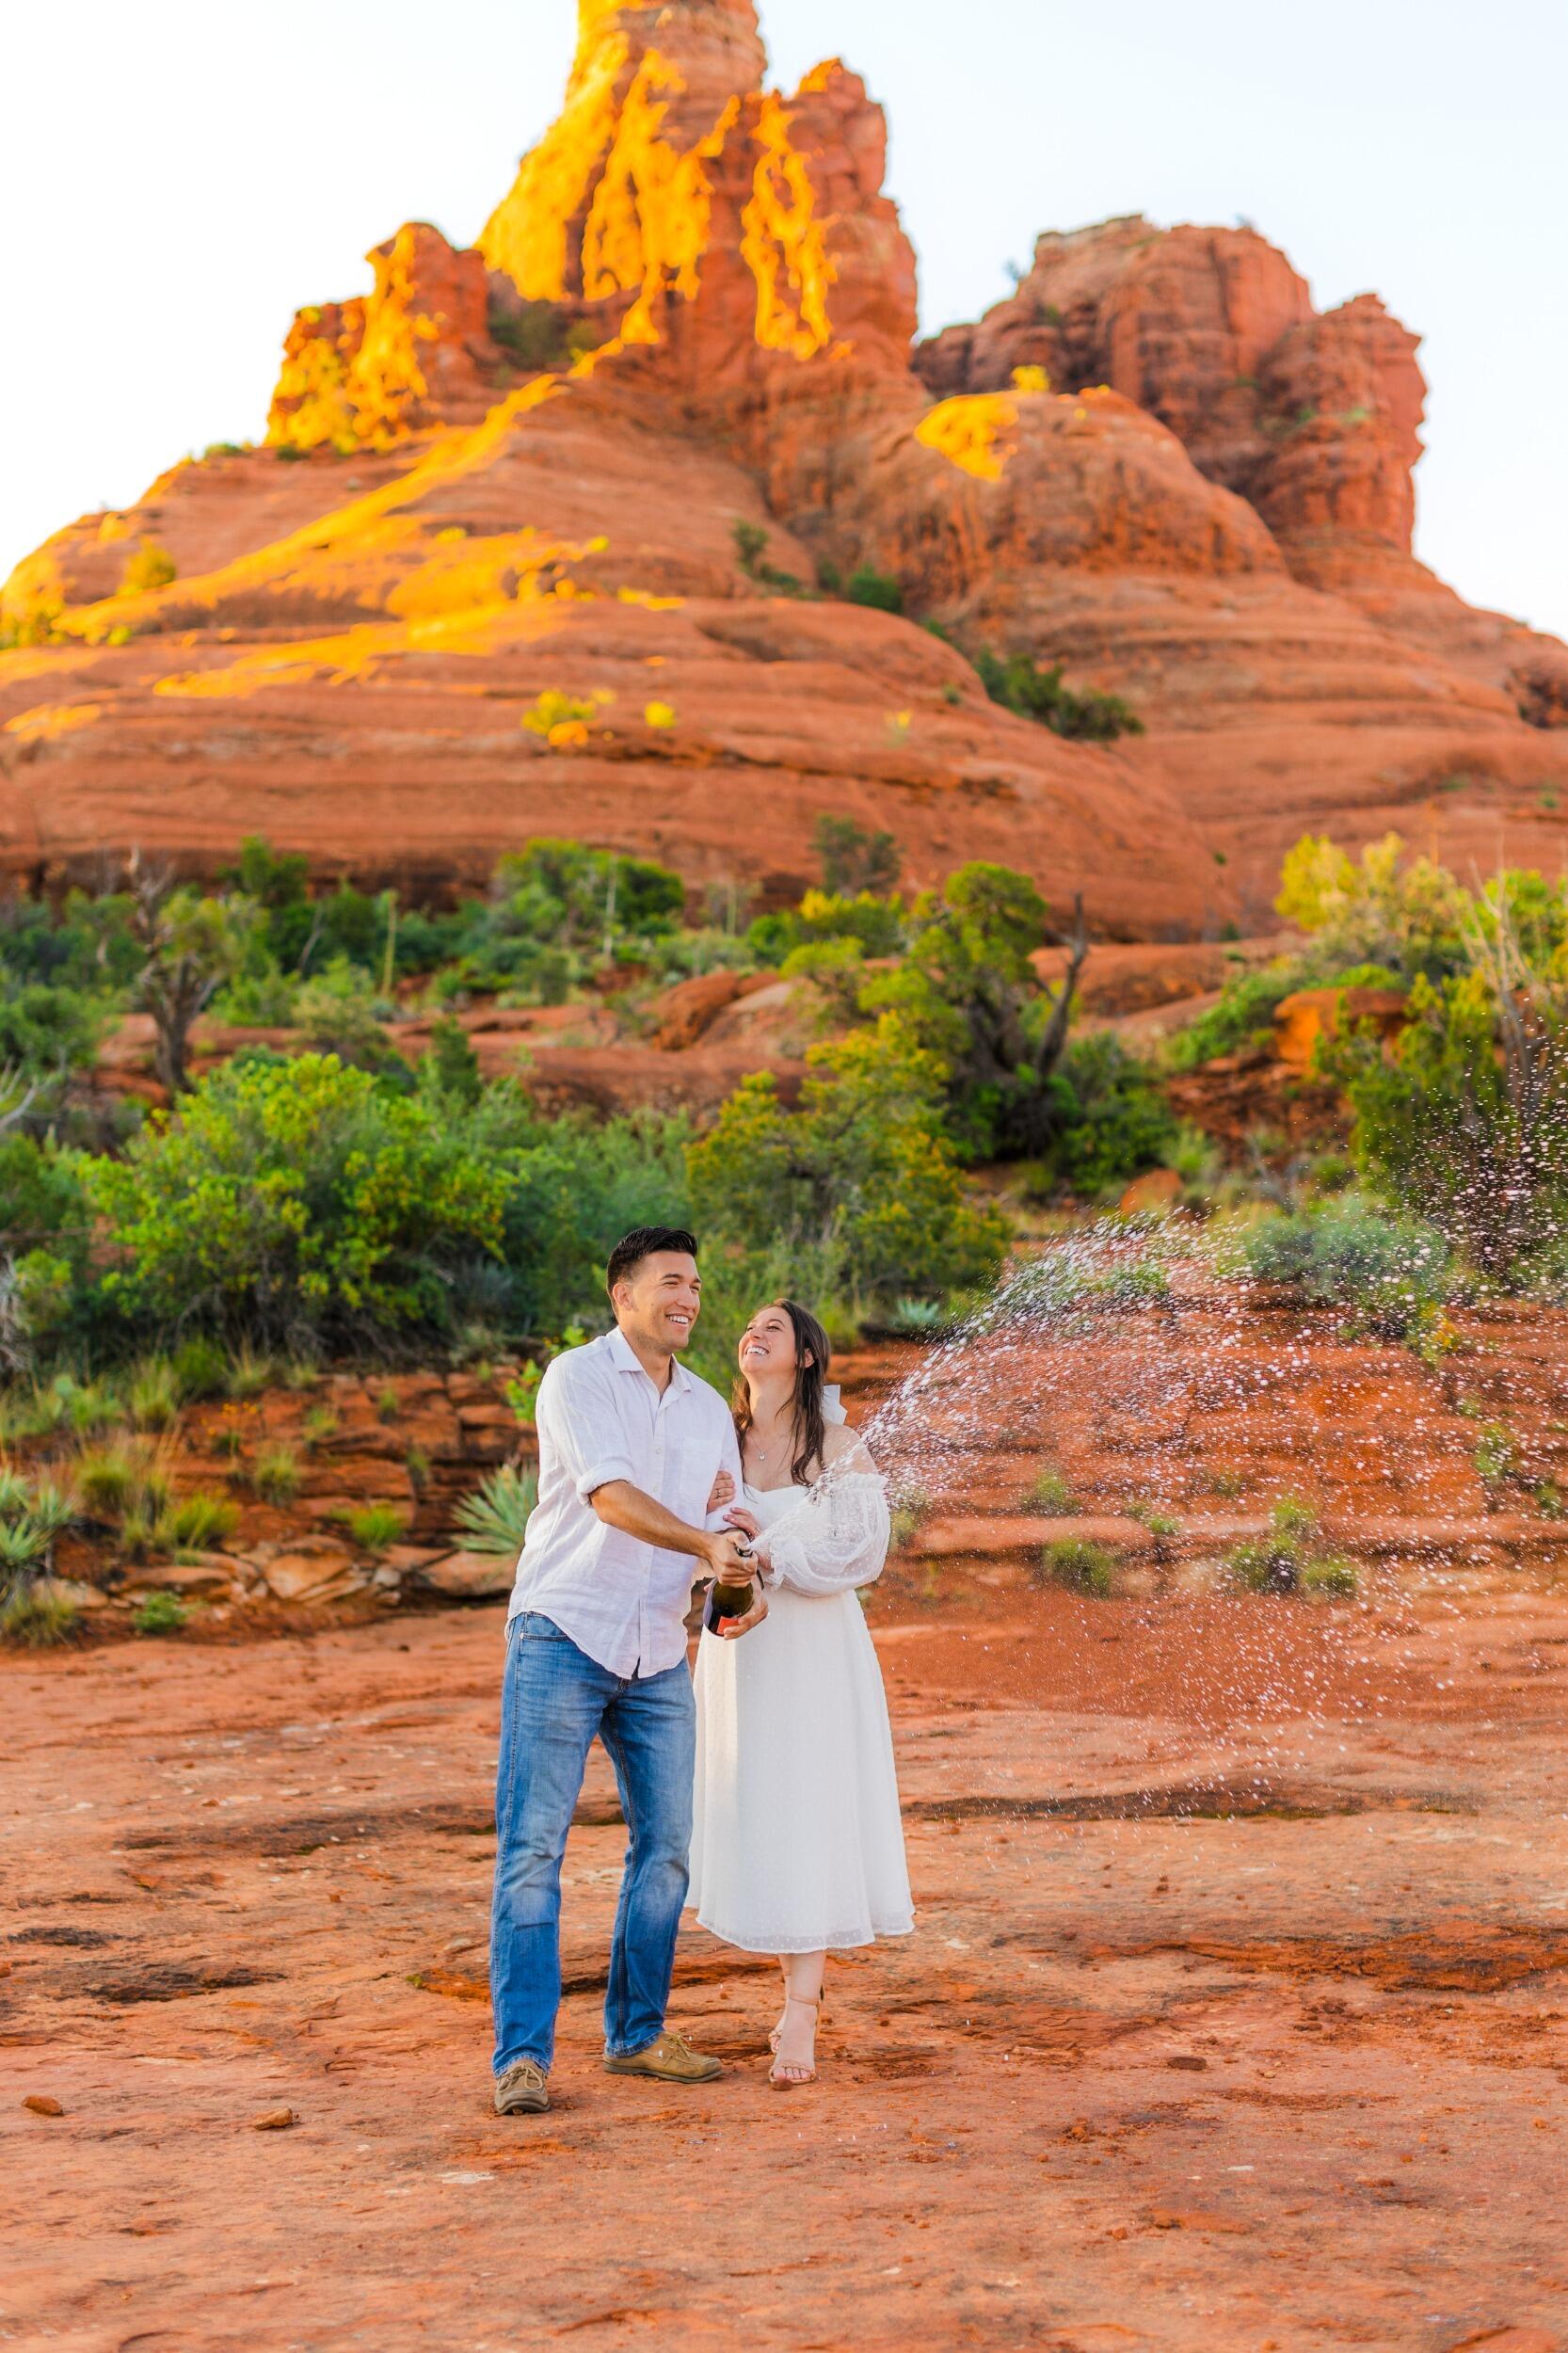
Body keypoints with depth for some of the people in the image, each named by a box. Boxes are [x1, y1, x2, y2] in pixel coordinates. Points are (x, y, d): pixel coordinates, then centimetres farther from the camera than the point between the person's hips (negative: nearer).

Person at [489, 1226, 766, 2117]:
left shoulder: (709, 1408, 13)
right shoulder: (576, 1379, -6)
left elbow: (732, 1523, 12)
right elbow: (611, 1499, -19)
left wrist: (750, 1587, -10)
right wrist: (707, 1545, -31)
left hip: (659, 1653, 6)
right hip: (563, 1637, -6)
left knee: (668, 1844, 8)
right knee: (533, 1848, -7)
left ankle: (637, 2034, 21)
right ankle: (524, 2054, -5)